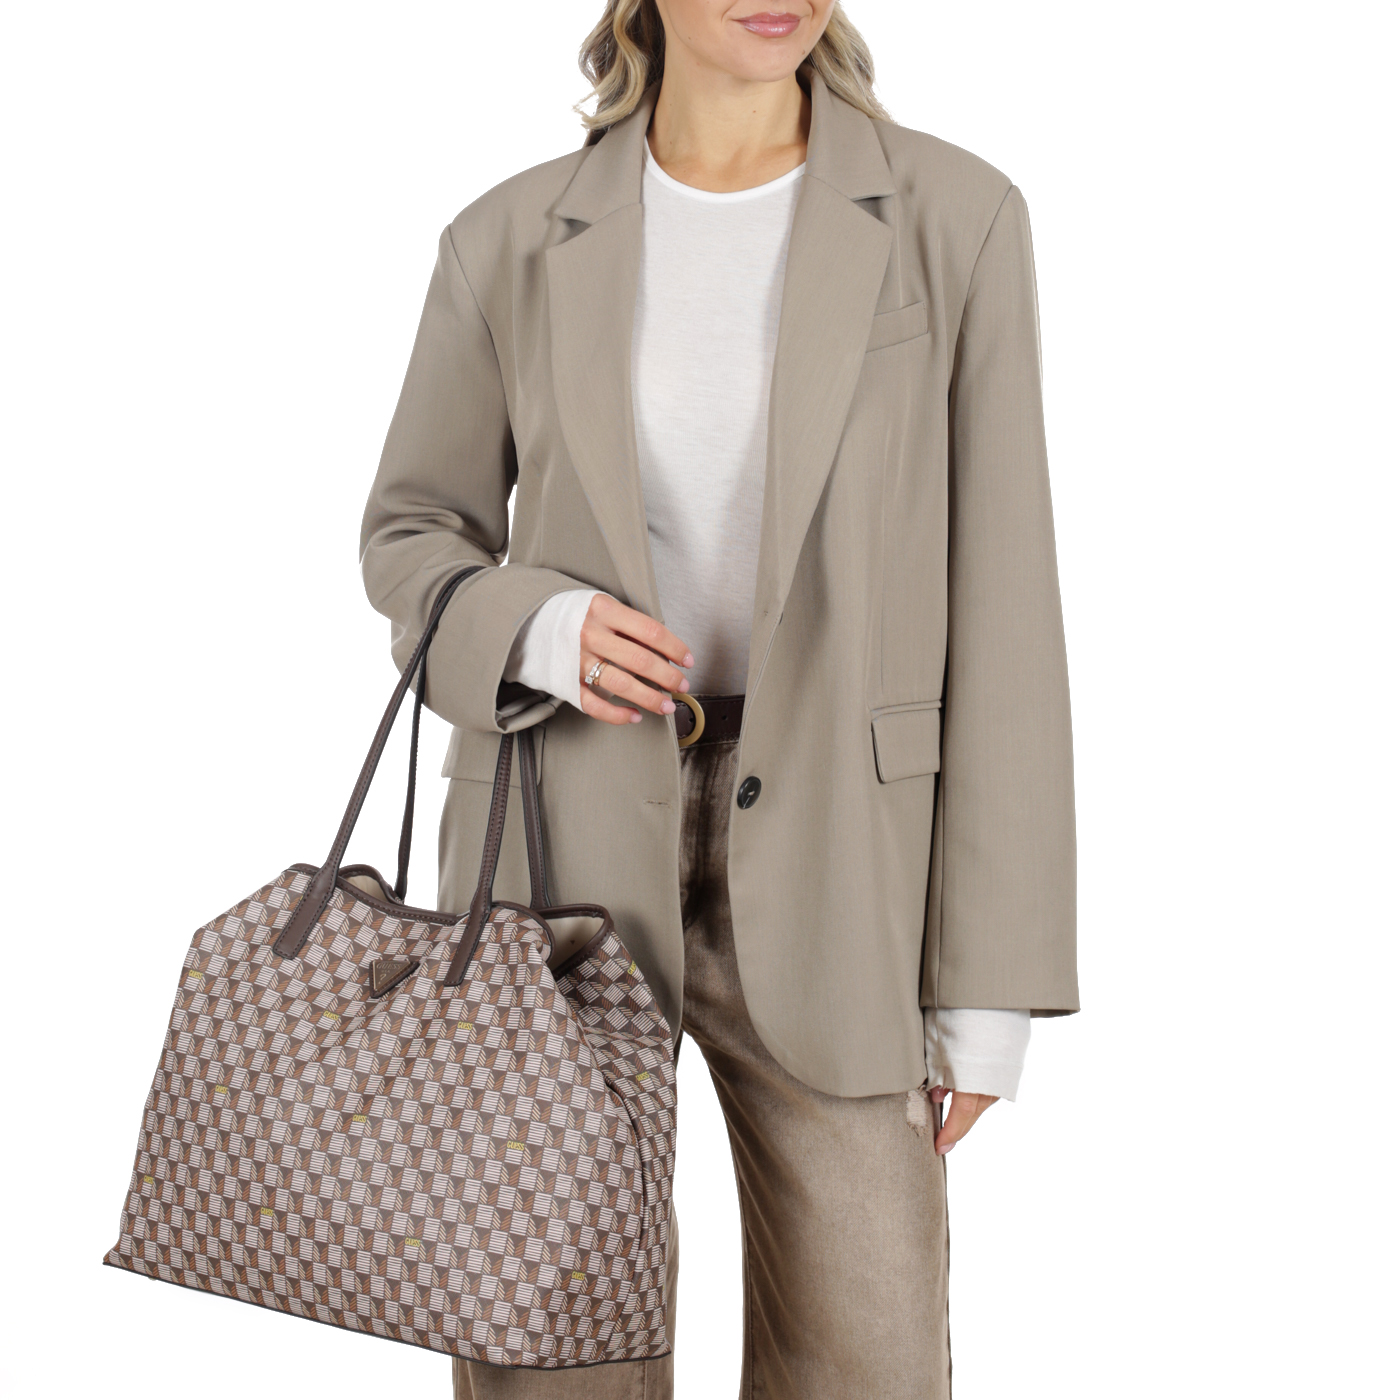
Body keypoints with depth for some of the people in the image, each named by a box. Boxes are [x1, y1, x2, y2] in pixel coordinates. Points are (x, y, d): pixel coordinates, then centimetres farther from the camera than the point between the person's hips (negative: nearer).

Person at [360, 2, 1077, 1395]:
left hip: (823, 867, 0)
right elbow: (413, 532, 13)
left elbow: (997, 606, -3)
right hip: (566, 833, 1)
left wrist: (988, 986, -5)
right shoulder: (513, 240, 1)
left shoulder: (955, 220, -2)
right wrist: (538, 628, -12)